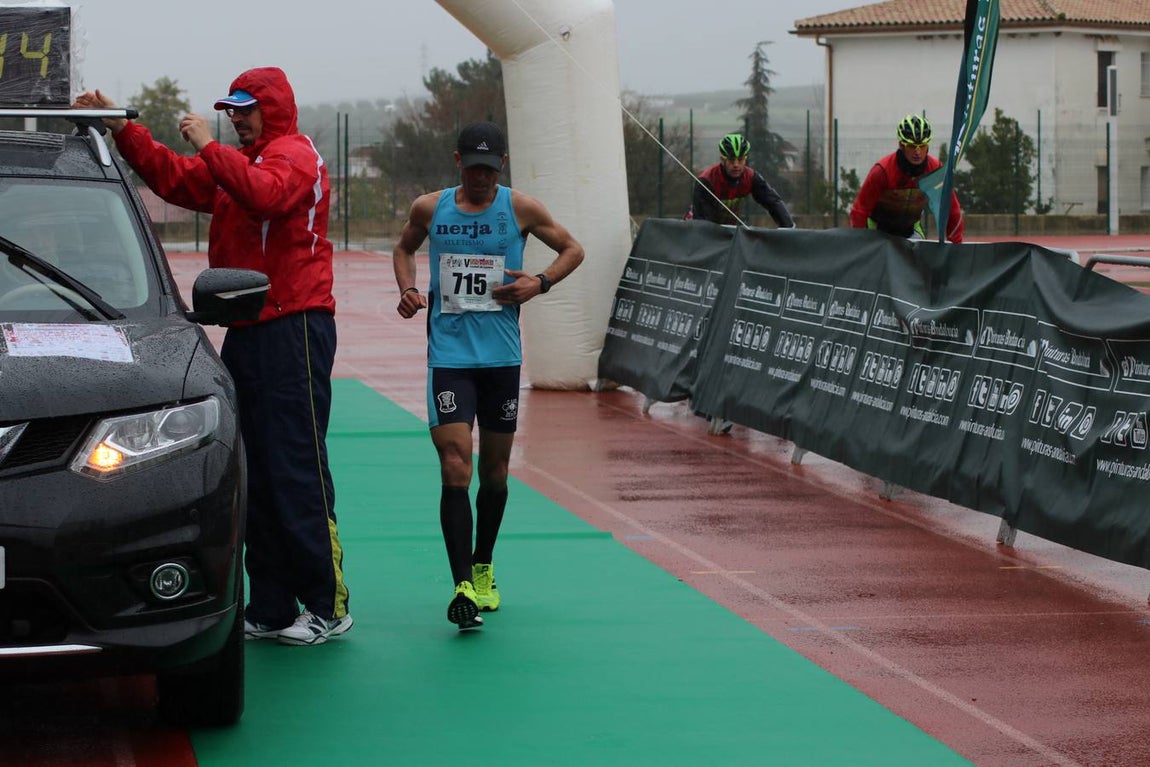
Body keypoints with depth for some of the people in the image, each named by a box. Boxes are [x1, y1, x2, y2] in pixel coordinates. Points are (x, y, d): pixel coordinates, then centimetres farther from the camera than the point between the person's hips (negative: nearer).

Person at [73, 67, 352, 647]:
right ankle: (270, 609, 14)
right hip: (247, 332, 10)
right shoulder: (240, 162, 23)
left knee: (296, 471, -10)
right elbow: (175, 179, 17)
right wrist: (122, 130, 10)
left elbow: (262, 194, -27)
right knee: (256, 474, 10)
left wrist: (209, 148, -21)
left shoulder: (295, 155, -7)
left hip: (292, 331, -10)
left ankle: (328, 606, -5)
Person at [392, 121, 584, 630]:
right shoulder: (429, 209, 2)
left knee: (495, 468, 11)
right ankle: (462, 587, -17)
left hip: (502, 357, 1)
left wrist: (541, 282, -7)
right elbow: (404, 248, 22)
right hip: (448, 355, -1)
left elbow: (572, 248, 11)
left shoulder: (520, 209, 0)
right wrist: (407, 289, 3)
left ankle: (483, 568, 32)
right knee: (454, 467, -14)